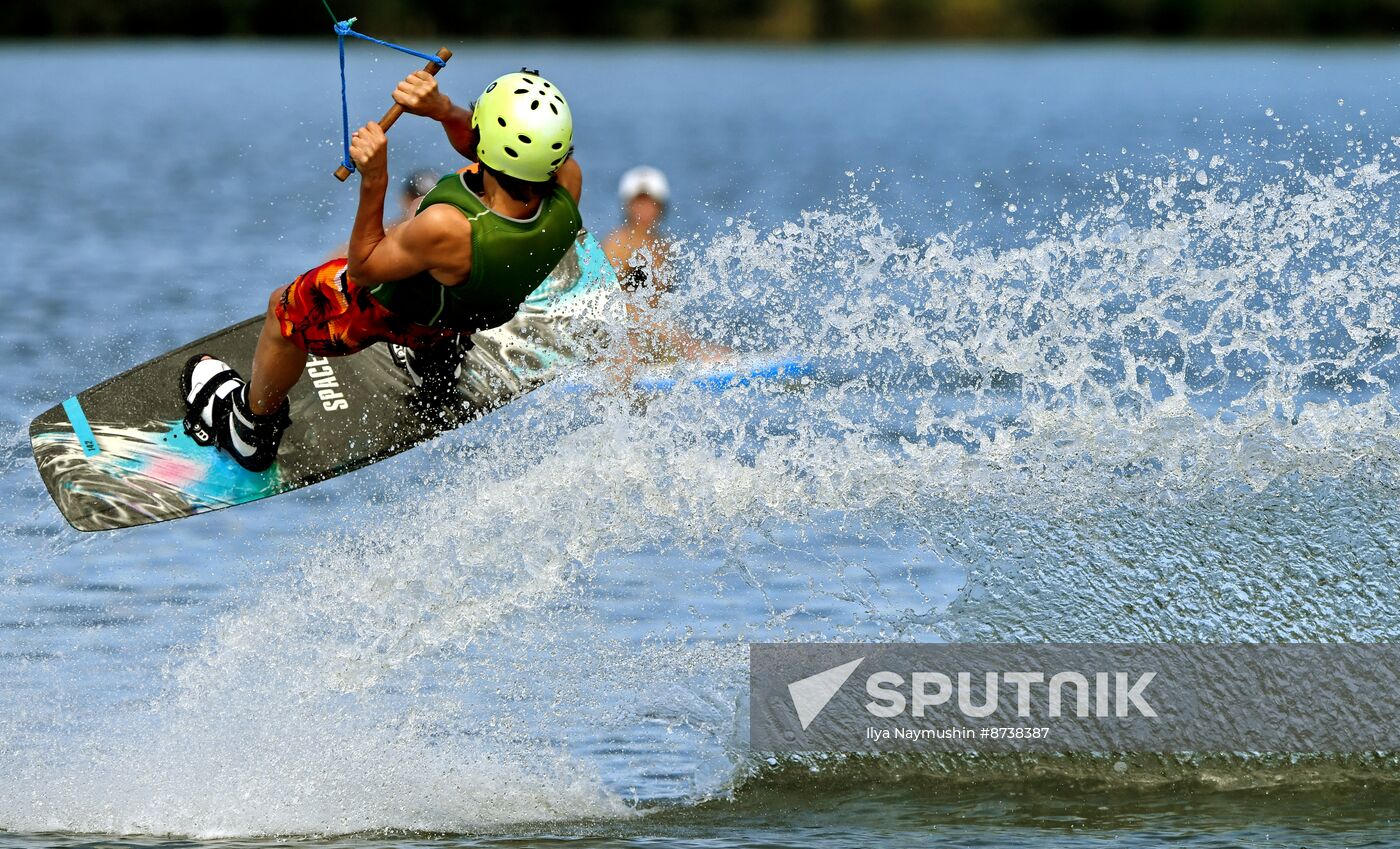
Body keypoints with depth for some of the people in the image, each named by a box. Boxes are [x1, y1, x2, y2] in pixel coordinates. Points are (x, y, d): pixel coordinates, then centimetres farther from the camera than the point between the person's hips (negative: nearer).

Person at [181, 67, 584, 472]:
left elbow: (365, 267, -27)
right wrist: (444, 110, -30)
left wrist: (373, 181, -31)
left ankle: (252, 430, 49)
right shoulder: (567, 178, -36)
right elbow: (487, 147, -14)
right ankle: (435, 358, 57)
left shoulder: (446, 229, -48)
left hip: (396, 312, -5)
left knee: (285, 310, 22)